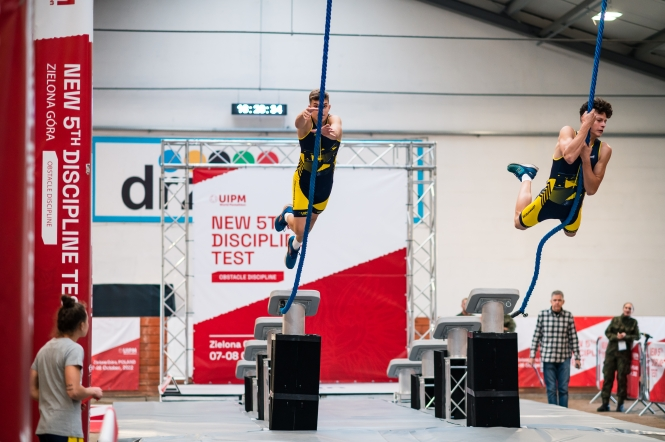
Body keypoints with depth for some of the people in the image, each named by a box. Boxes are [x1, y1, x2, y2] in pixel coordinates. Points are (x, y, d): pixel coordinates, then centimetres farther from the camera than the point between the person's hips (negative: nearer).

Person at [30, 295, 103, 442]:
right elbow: (73, 390, -19)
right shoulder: (74, 349, -11)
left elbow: (34, 391, 15)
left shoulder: (44, 349, 13)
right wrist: (93, 391, -1)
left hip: (45, 427, 8)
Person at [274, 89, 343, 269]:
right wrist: (304, 114, -73)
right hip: (304, 180, -3)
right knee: (301, 230, -8)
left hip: (325, 182, 3)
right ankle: (287, 215, 29)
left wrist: (331, 132, -68)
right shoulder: (306, 122, -21)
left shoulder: (334, 120, -17)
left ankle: (295, 246, 54)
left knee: (308, 227, 18)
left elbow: (336, 130, -42)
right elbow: (299, 123, -47)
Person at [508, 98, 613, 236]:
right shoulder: (568, 132, -20)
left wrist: (586, 159, -30)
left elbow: (591, 190, -17)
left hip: (573, 204, 4)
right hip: (551, 199, -4)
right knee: (519, 223, 20)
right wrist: (586, 126, -39)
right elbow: (569, 157, -44)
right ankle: (526, 176, 37)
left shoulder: (604, 150, -14)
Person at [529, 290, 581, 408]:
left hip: (564, 358, 0)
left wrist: (577, 357, 3)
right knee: (551, 389, 2)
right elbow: (536, 336, 4)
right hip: (548, 358, 0)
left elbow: (573, 338, 3)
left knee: (563, 389, 3)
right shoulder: (542, 315, 0)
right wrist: (532, 355, 3)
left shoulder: (569, 316, 1)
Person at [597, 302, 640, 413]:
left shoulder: (634, 322, 8)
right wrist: (616, 337, -12)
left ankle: (620, 404, 4)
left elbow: (637, 336, 2)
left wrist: (626, 336, -14)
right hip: (611, 351, 1)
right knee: (607, 376, -2)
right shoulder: (615, 320, 10)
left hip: (624, 352, -1)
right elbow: (607, 332, 5)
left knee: (622, 377, -3)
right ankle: (605, 403, 1)